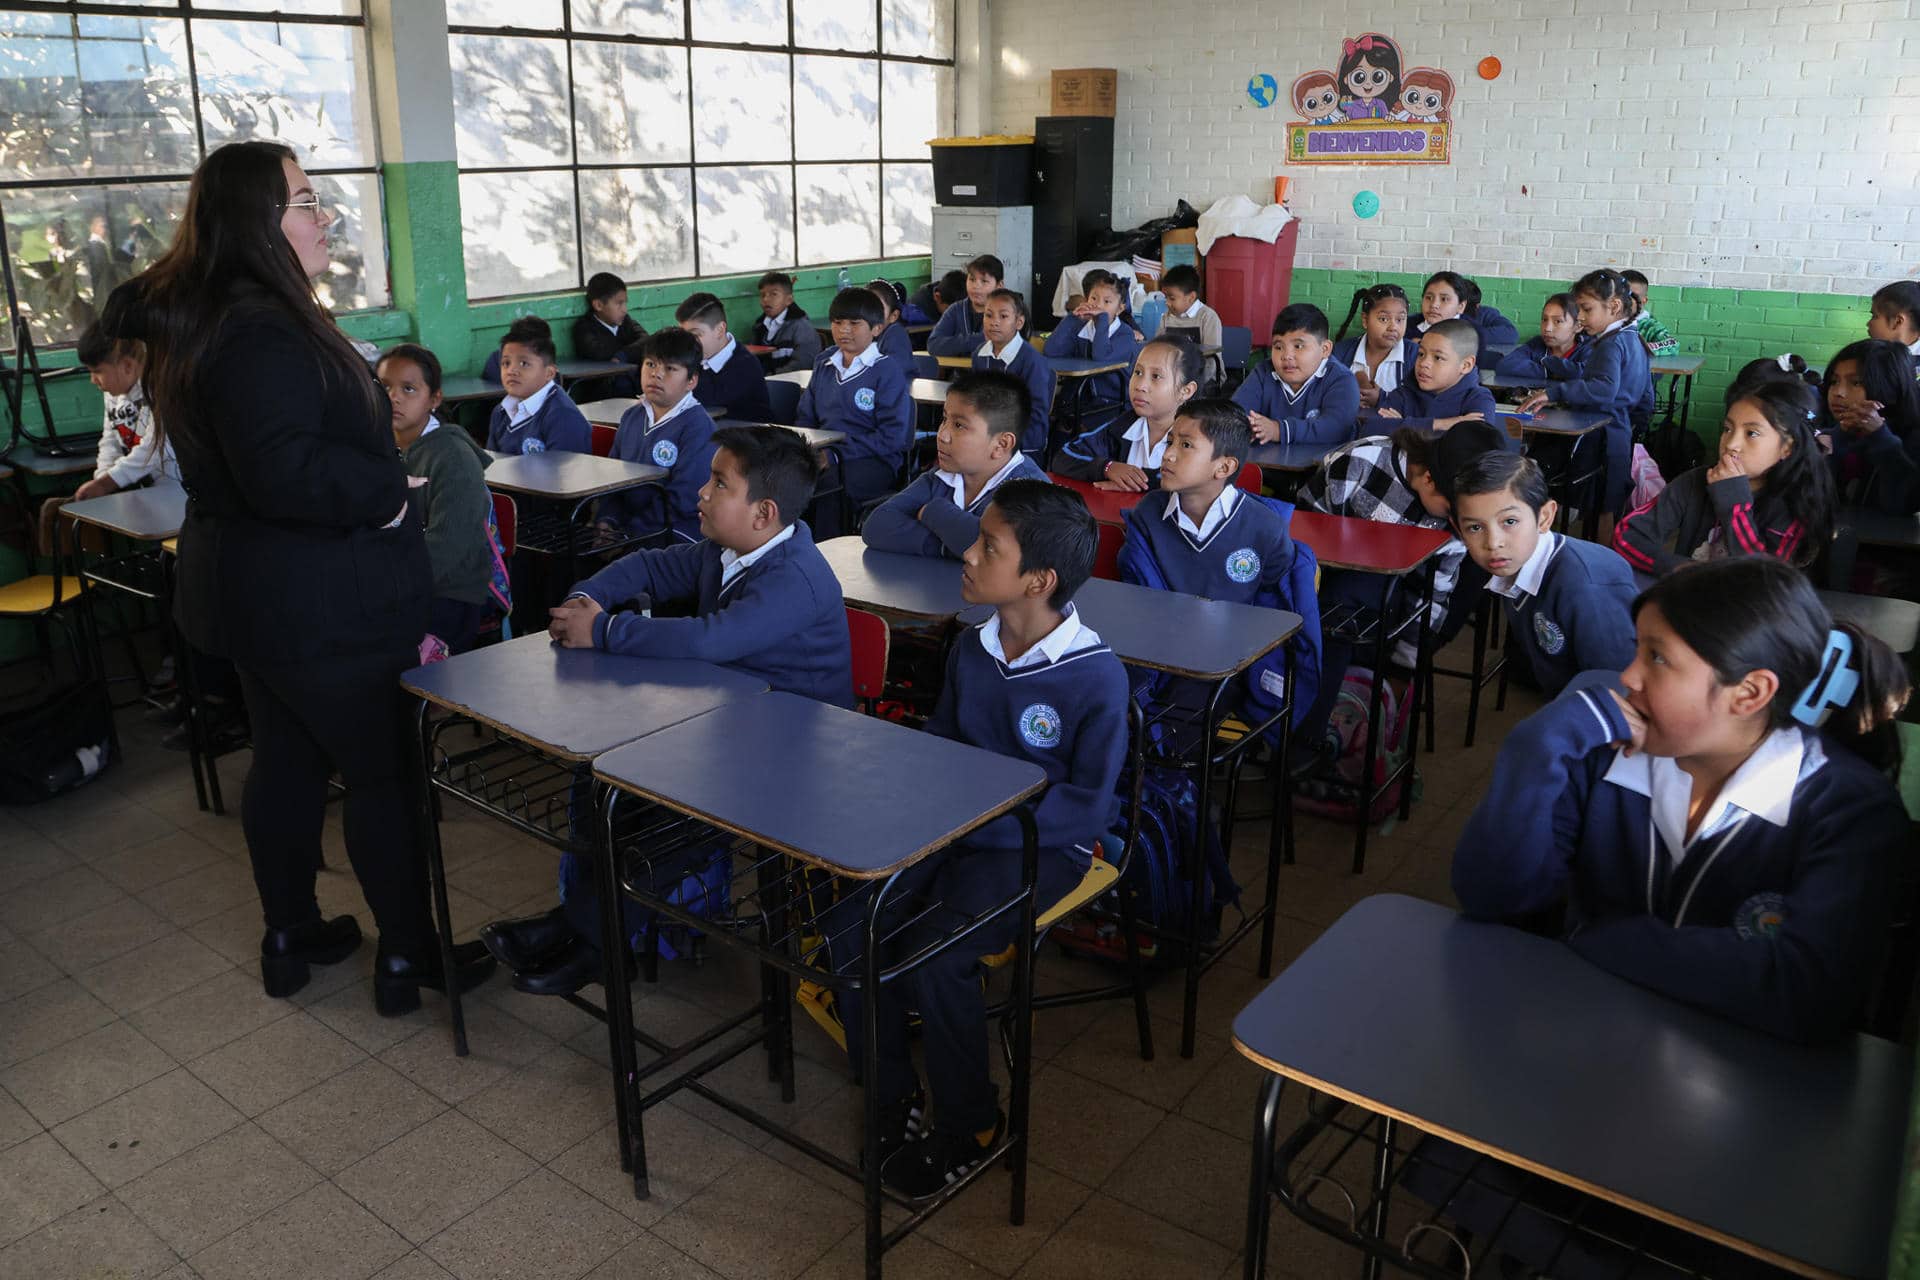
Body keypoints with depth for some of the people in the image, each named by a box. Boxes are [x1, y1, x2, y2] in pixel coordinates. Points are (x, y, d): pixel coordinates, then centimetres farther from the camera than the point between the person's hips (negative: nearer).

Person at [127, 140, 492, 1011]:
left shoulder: (201, 319, 11)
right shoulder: (261, 333, -24)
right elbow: (285, 470, -34)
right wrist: (388, 496, -19)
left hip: (252, 592, 10)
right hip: (322, 603, -10)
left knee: (287, 759, 20)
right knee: (385, 774, 3)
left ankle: (291, 937, 35)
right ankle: (409, 957, 15)